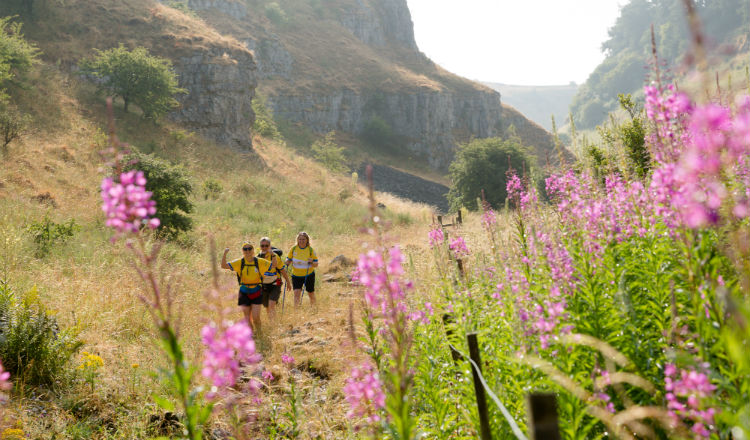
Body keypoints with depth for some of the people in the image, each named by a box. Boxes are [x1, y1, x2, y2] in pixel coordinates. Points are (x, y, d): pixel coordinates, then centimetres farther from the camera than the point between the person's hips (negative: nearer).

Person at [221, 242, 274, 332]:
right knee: (247, 318, 4)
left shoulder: (259, 262, -5)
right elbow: (224, 266, -11)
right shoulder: (239, 262, -4)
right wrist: (225, 254, -25)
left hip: (256, 293, -1)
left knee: (255, 317, -6)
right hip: (244, 293, 1)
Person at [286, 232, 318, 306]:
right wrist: (287, 262, -16)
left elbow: (316, 264, -7)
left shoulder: (310, 250, -10)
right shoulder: (294, 248, -4)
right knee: (296, 293, -15)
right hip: (296, 275, 1)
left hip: (309, 275, -1)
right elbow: (288, 260, 7)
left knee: (311, 293, 13)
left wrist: (312, 262, -29)